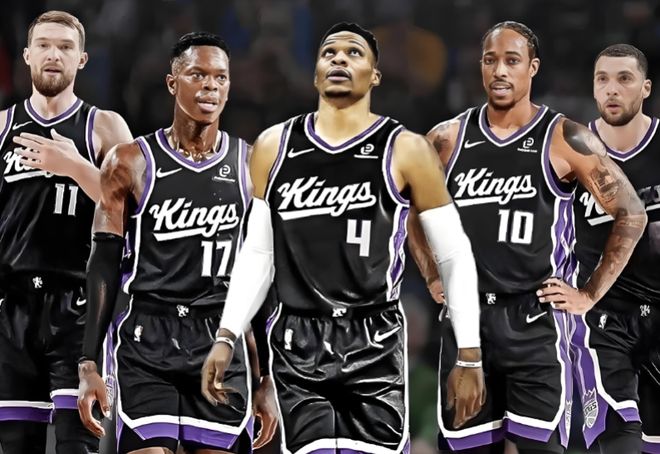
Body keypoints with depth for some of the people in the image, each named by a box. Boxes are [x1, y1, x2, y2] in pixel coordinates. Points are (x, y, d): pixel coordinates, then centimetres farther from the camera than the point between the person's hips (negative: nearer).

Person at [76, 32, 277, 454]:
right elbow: (104, 267, 2)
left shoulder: (253, 166, 6)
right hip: (147, 342, -1)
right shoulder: (131, 163, 2)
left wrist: (270, 379, 7)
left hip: (222, 341, 1)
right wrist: (88, 366, -5)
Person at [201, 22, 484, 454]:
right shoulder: (274, 147, 8)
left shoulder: (405, 150, -2)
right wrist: (227, 338, 8)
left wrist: (469, 357, -1)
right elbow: (257, 253, 16)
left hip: (373, 343, -2)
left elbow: (455, 256, 1)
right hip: (297, 342, 3)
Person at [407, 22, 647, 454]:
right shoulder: (448, 139, 6)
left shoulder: (565, 140, -5)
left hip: (536, 322, -4)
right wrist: (433, 278, 13)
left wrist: (590, 294, -3)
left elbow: (631, 215, -2)